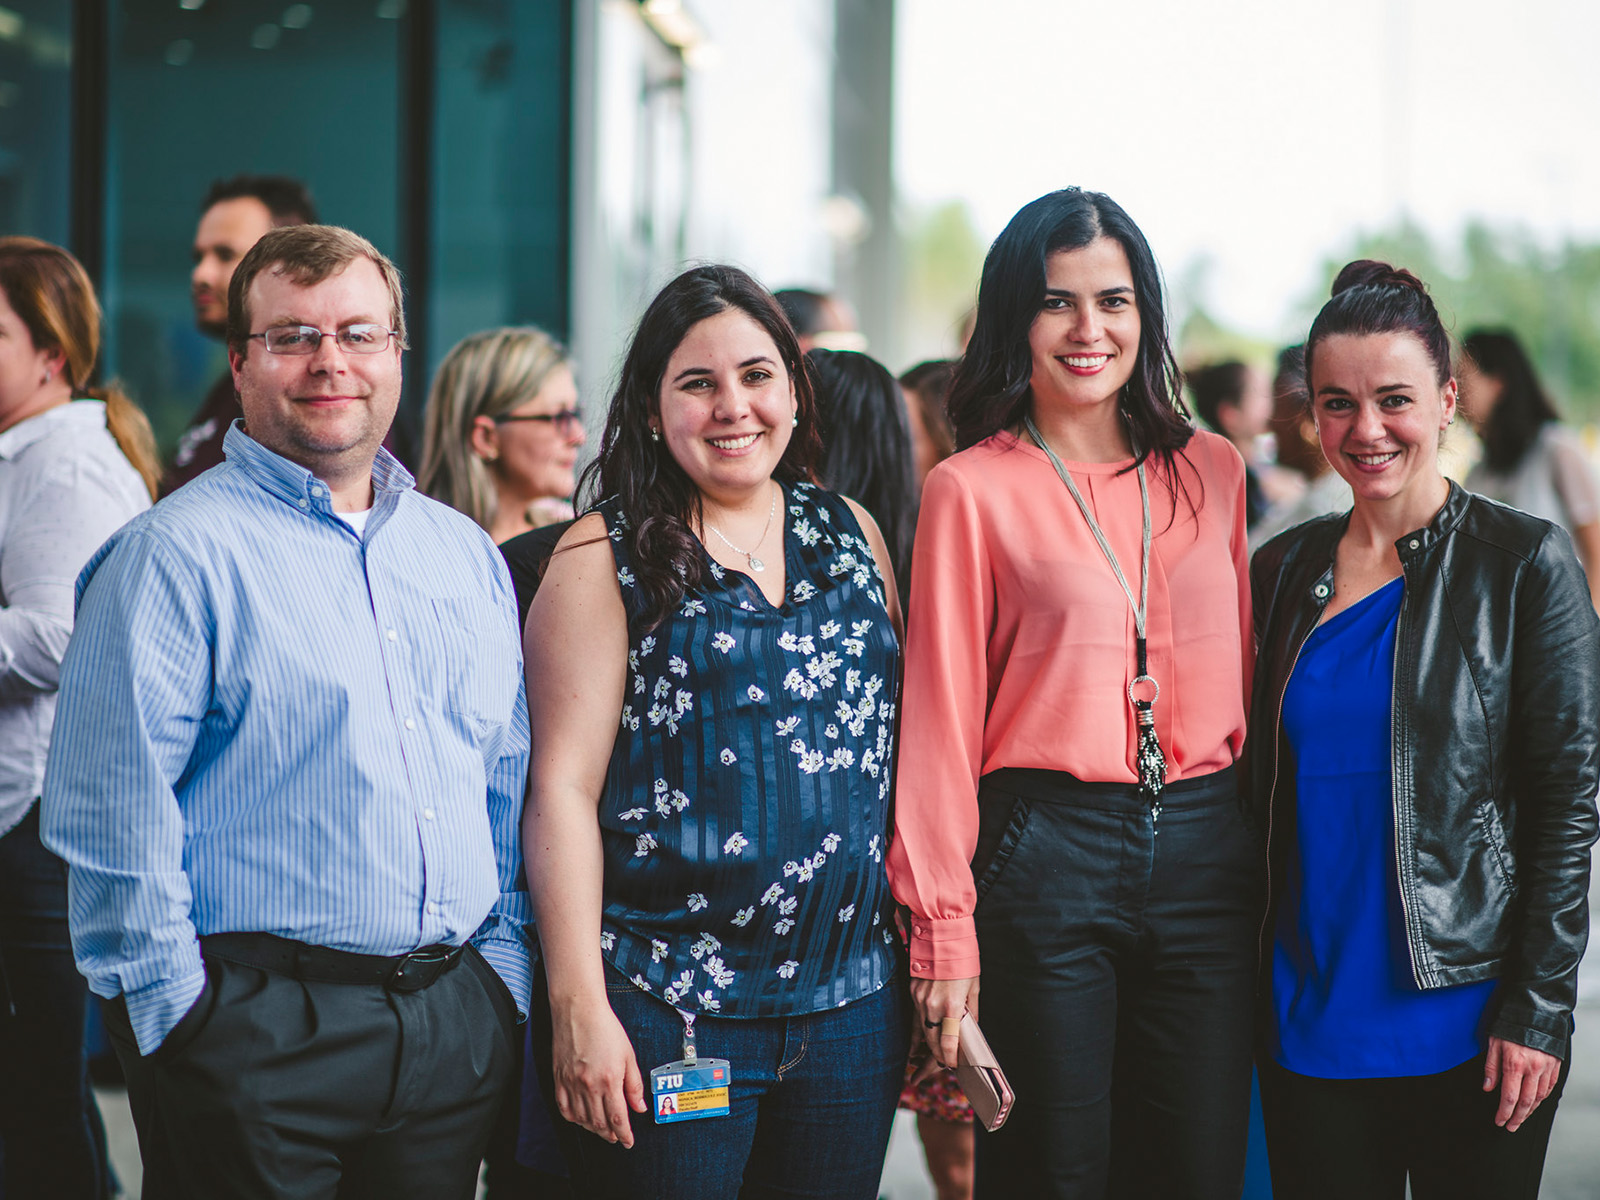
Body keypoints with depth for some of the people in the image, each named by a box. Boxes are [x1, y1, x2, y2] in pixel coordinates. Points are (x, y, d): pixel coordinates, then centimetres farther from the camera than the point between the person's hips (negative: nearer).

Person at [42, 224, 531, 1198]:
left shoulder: (465, 553, 14)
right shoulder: (176, 554, -6)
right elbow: (114, 810, -11)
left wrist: (504, 967, 11)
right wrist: (175, 1003, -12)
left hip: (459, 1022, 6)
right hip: (256, 1033, -5)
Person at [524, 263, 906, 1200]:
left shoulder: (850, 535, 11)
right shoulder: (607, 560, -3)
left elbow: (897, 746, 14)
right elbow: (563, 788, -7)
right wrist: (578, 1004, -14)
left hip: (852, 1002, 4)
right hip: (668, 1008, -4)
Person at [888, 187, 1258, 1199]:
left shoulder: (1212, 472, 10)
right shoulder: (973, 490, -1)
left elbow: (1242, 672, 16)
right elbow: (942, 711, -2)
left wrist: (1272, 878, 11)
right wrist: (944, 925, -6)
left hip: (1206, 855, 4)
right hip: (1043, 858, -3)